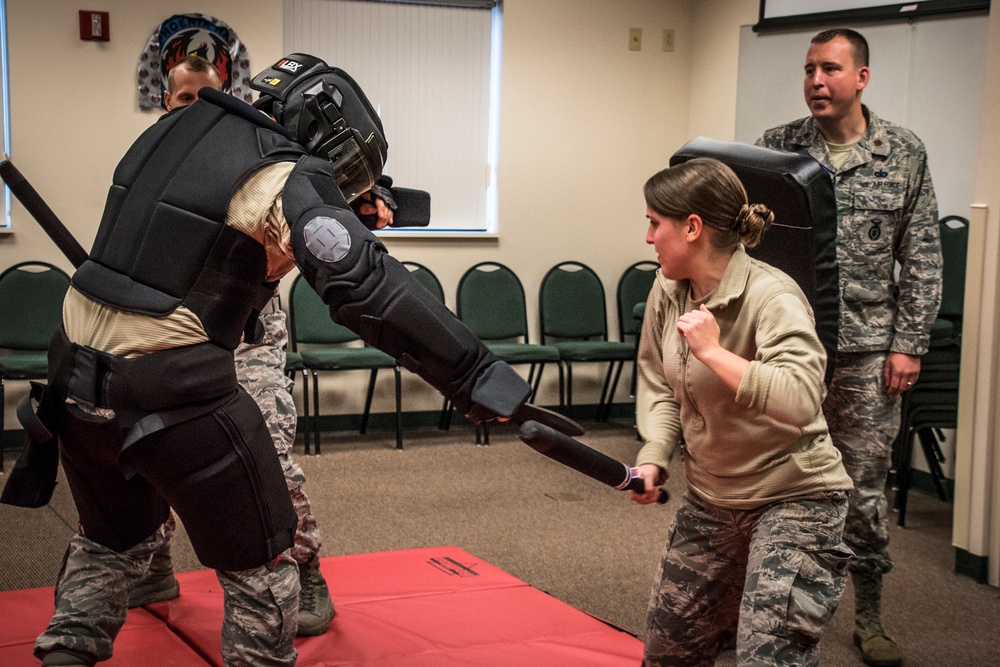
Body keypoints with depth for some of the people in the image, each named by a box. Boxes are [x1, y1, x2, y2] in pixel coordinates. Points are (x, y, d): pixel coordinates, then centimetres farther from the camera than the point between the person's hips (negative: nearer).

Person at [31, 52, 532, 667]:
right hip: (172, 396, -7)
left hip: (77, 374, 8)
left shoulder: (175, 128, 11)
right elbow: (366, 287, -23)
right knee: (259, 568, 10)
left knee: (114, 541, 30)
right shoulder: (289, 178, -12)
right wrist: (474, 373, -24)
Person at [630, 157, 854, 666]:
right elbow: (658, 385, 11)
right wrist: (653, 456, -5)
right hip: (710, 500, 8)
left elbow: (801, 400, -39)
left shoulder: (771, 296, -24)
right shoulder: (667, 292, -2)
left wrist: (712, 351, -33)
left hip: (793, 500, -8)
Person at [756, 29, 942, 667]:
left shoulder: (904, 153, 1)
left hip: (865, 350, -1)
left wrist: (909, 344, -3)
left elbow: (922, 258, 2)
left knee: (866, 483, 6)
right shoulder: (776, 146, 2)